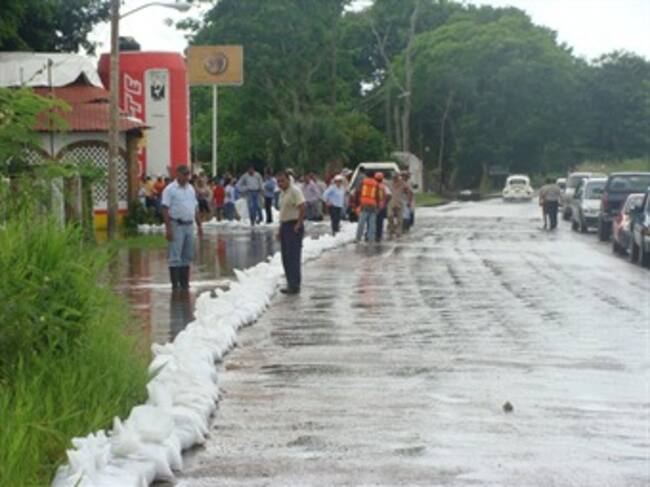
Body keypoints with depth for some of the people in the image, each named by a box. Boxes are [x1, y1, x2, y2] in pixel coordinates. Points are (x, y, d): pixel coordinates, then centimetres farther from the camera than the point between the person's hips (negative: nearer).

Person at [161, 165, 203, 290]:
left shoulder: (191, 189, 14)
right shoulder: (170, 189, -7)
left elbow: (196, 208, 19)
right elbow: (165, 209, -12)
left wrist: (199, 225, 14)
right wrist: (168, 228, -19)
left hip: (189, 225, 7)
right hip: (177, 225, -7)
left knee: (187, 256, 9)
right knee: (175, 256, -6)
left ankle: (184, 282, 16)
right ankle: (175, 283, -3)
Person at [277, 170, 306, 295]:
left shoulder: (294, 191, -13)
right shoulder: (282, 193, 17)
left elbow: (302, 208, -23)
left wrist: (298, 224, -20)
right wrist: (280, 230, 19)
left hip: (293, 227, -10)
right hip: (284, 226, 10)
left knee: (293, 257, -10)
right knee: (286, 257, 11)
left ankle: (294, 286, -9)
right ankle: (291, 285, 16)